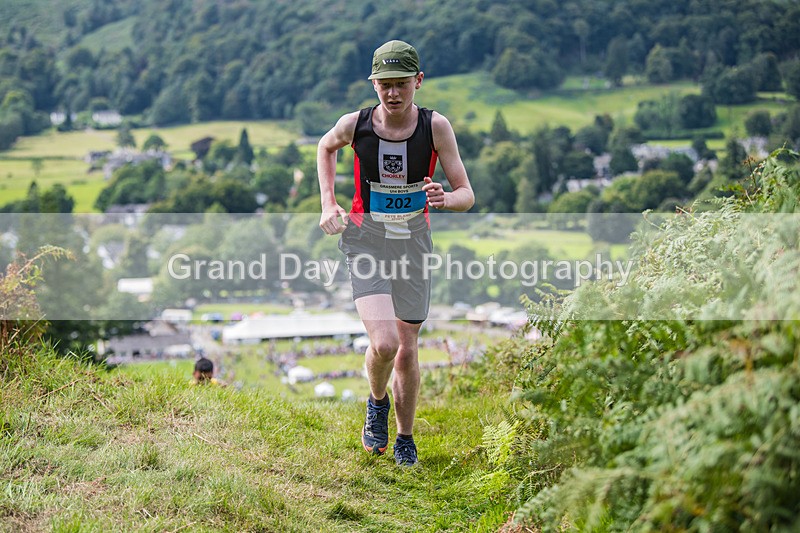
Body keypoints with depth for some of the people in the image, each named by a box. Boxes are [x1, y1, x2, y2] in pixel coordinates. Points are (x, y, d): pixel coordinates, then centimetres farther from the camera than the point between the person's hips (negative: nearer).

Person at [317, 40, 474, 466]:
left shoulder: (436, 127, -12)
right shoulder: (355, 124, -12)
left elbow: (467, 196, -9)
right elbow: (326, 147, 14)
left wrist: (445, 198, -32)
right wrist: (328, 204, 4)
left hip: (413, 241, 1)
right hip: (365, 239, -1)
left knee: (407, 351, 9)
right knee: (383, 343, -19)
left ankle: (405, 438, 32)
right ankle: (377, 403, 15)